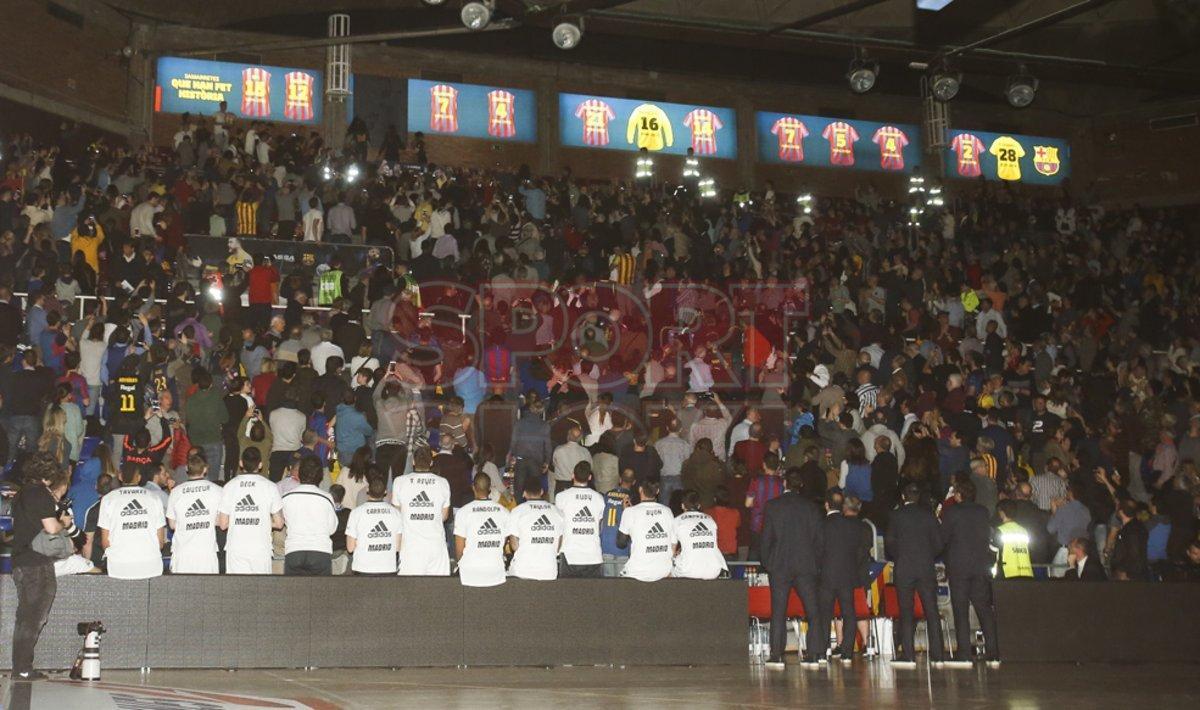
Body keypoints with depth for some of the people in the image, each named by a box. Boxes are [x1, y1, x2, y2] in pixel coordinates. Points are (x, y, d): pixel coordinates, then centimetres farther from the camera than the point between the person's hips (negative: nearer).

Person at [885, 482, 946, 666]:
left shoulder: (896, 515, 0)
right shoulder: (928, 514, 3)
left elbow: (889, 543, -2)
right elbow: (938, 542, 2)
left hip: (904, 569, -1)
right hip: (926, 569, 2)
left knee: (906, 613, 0)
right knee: (932, 612, 5)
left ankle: (908, 655, -5)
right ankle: (937, 654, 2)